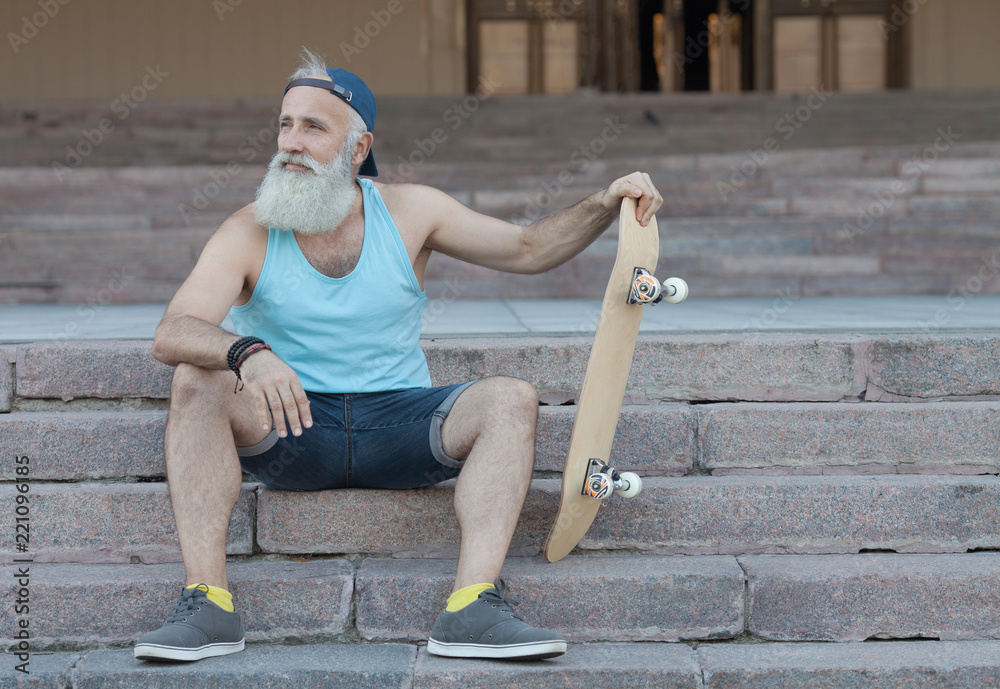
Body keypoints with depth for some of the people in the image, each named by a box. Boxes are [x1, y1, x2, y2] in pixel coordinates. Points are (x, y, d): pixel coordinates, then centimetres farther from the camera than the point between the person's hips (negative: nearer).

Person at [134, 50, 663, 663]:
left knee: (511, 399, -23)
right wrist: (247, 354, -41)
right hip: (291, 432, -1)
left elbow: (528, 249, 8)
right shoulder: (250, 234, -5)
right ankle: (208, 604, -32)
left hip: (398, 424, 1)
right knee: (196, 382, -28)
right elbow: (171, 334, -19)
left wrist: (604, 205, -10)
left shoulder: (409, 212, 2)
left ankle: (474, 607, -35)